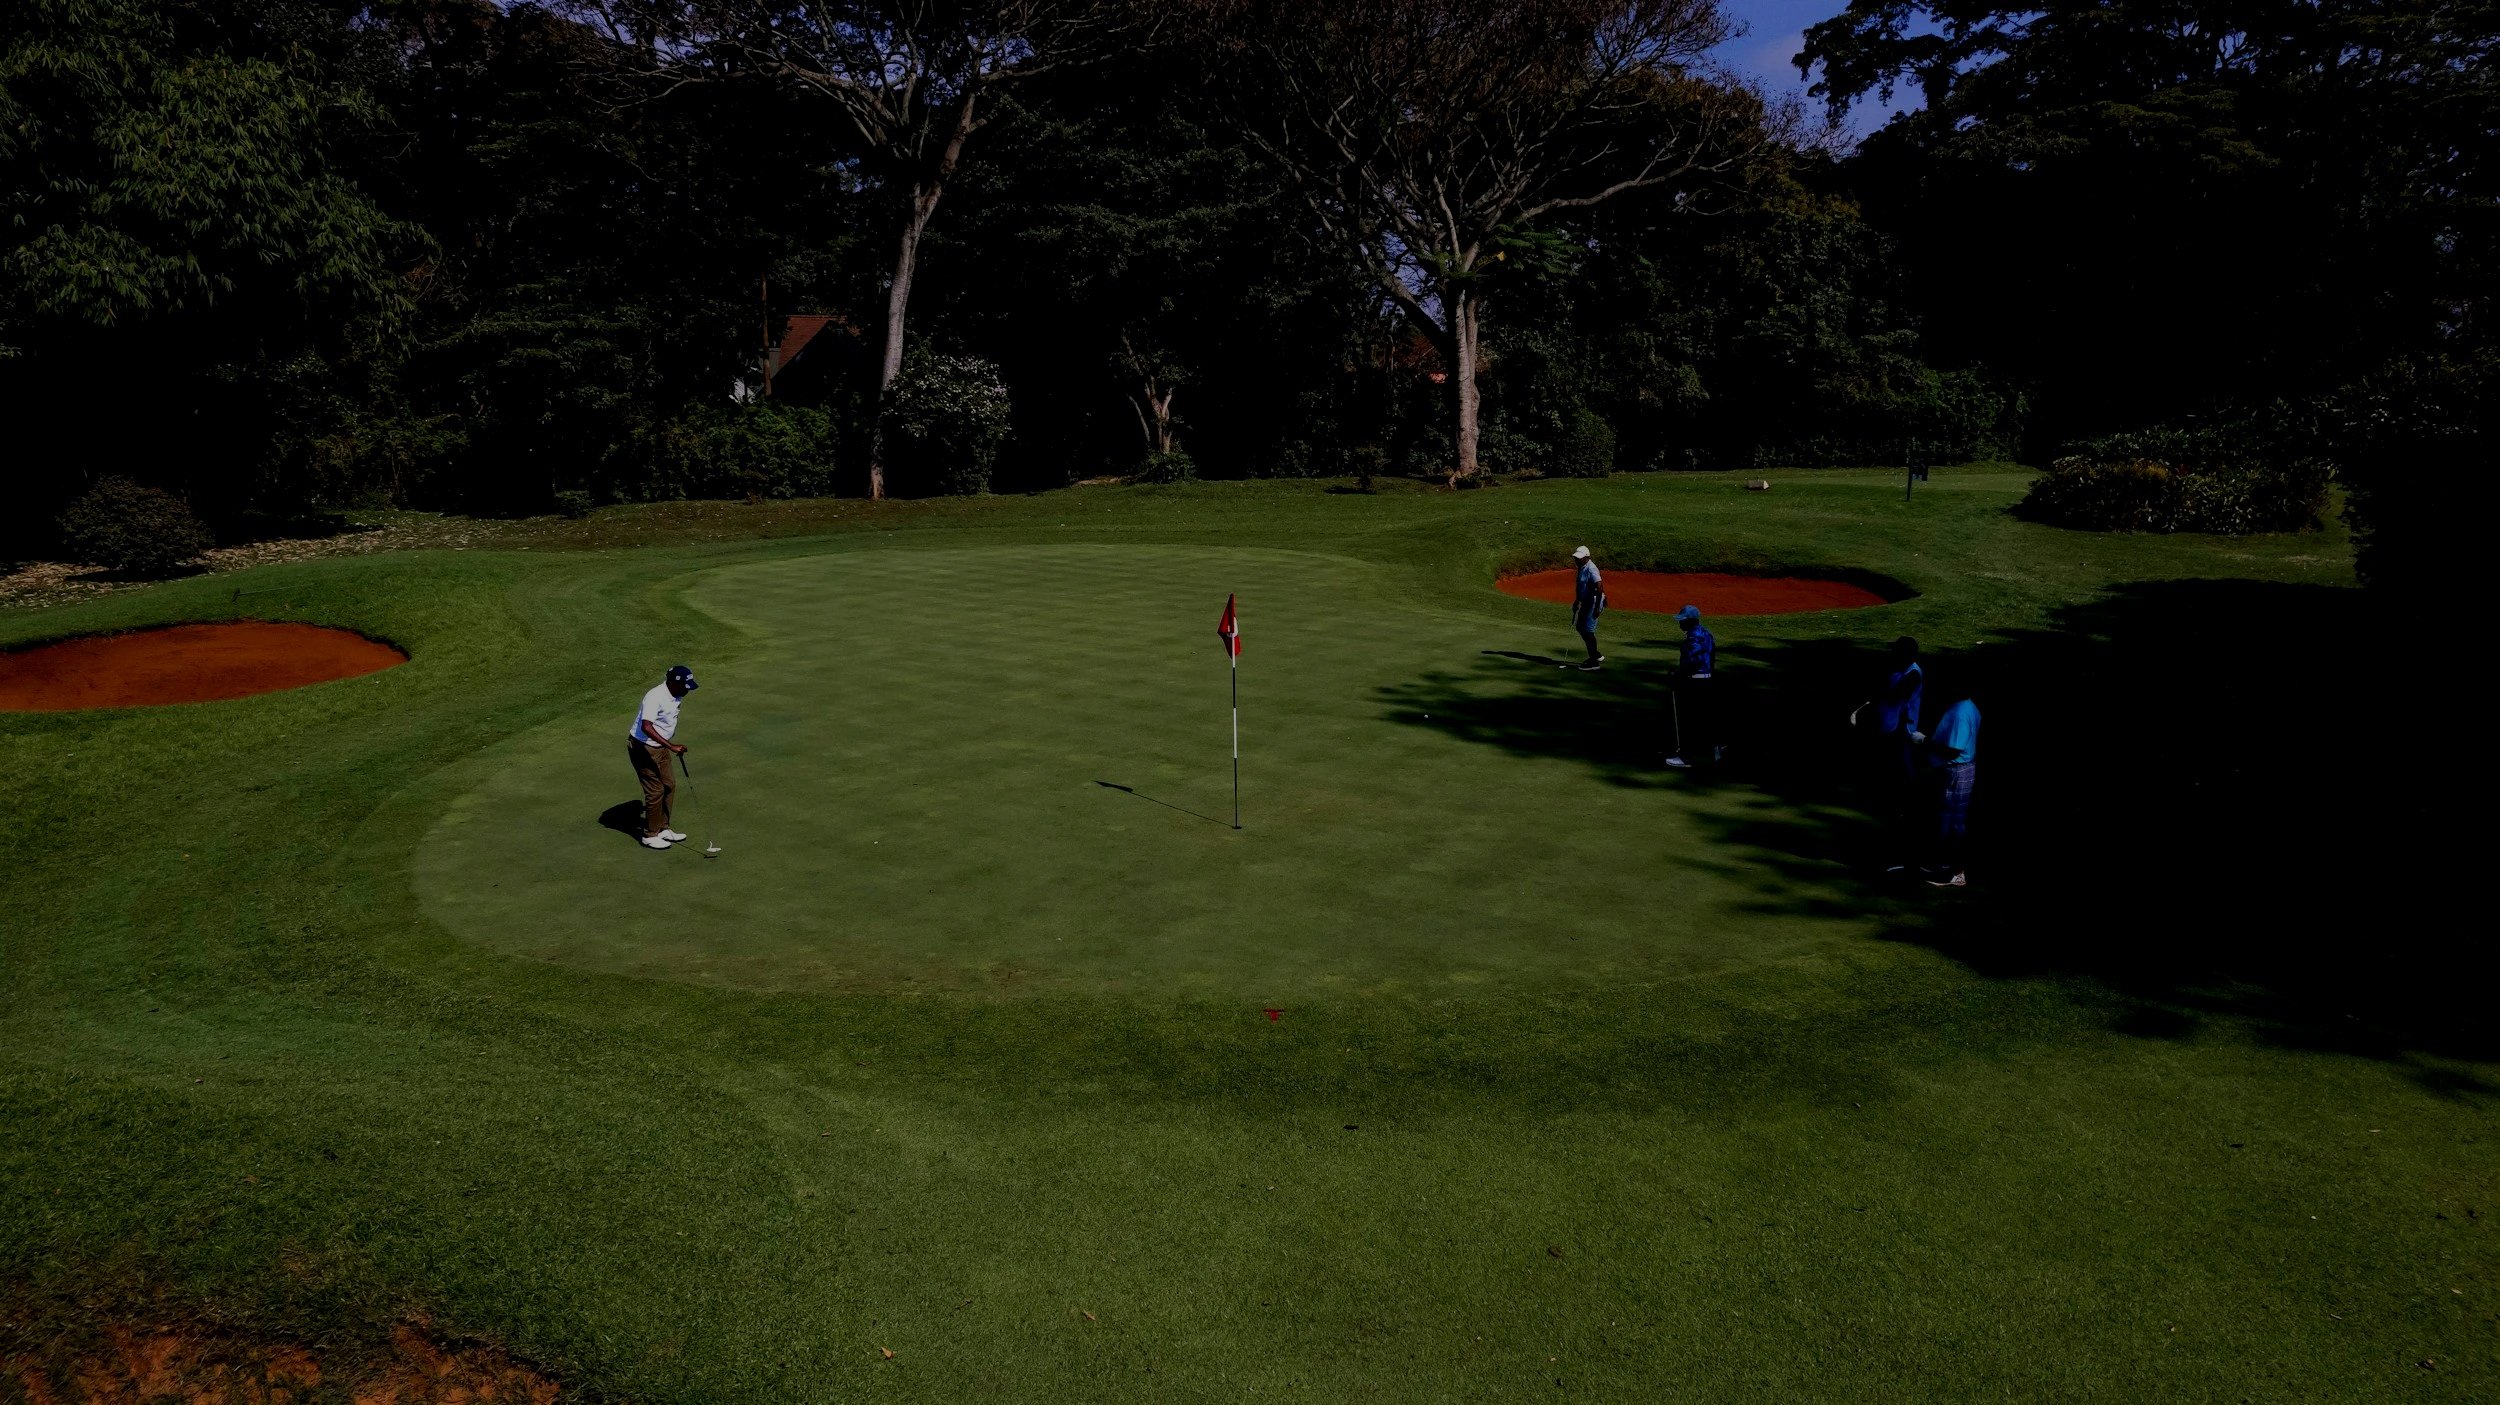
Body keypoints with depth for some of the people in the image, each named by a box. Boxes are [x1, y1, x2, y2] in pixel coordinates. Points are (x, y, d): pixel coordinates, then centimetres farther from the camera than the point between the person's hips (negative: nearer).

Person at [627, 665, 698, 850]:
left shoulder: (676, 696, 1)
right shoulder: (655, 697, -28)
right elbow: (646, 727, -39)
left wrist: (675, 747, 28)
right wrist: (671, 746, -44)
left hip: (661, 747, 9)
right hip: (643, 748, -9)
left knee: (670, 785, 13)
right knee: (655, 791, -3)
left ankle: (663, 829, 26)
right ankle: (650, 835, 11)